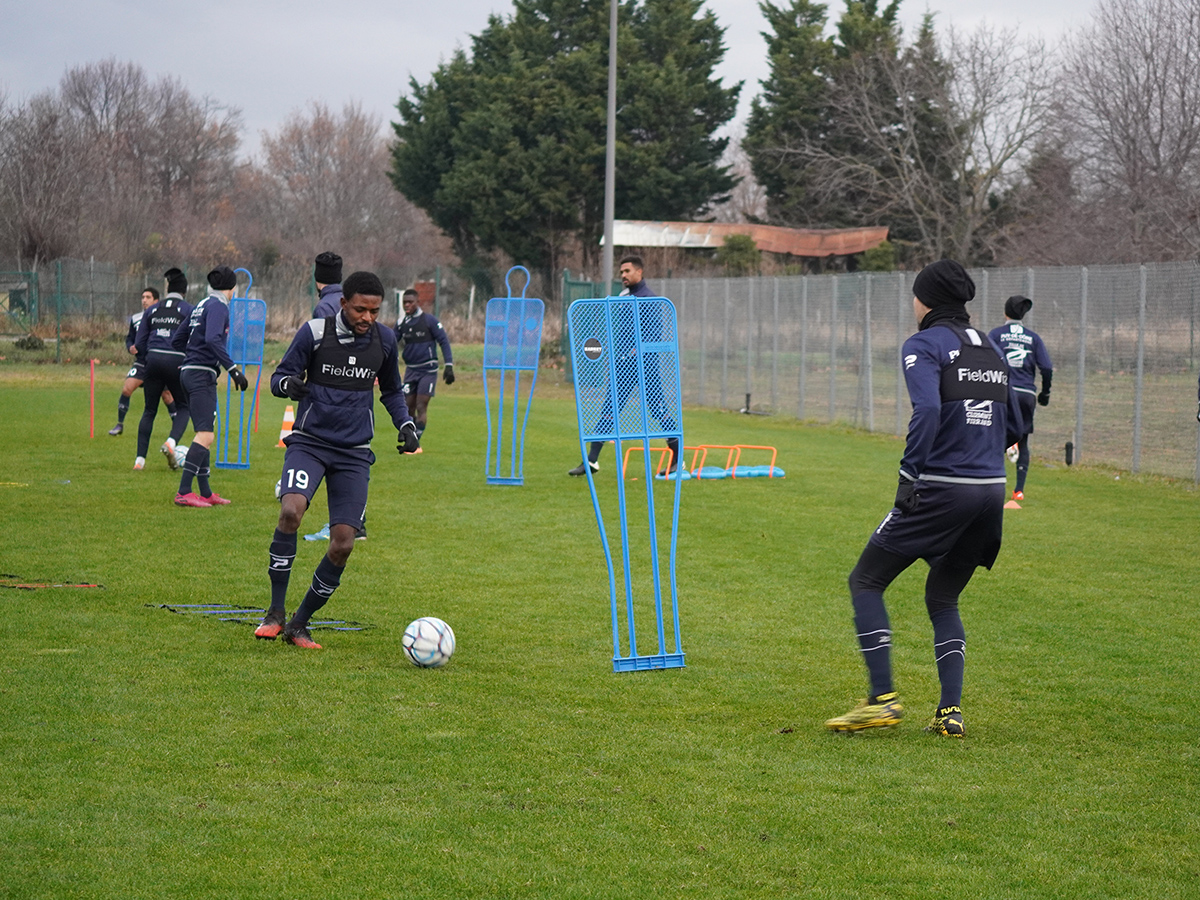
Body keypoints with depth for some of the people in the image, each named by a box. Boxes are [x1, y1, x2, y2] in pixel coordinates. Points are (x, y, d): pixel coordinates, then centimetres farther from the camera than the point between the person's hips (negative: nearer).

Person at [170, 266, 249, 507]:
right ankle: (184, 493, -21)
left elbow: (176, 340, 23)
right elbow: (213, 339, -23)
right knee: (205, 435, -15)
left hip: (189, 372, 10)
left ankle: (205, 493, 18)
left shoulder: (202, 305, 19)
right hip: (202, 375, -10)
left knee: (203, 435, 14)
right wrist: (233, 369, -25)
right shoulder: (218, 306, -8)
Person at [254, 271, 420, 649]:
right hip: (309, 442, -3)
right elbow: (279, 376, 1)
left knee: (342, 545, -6)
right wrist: (288, 384, -23)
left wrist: (406, 425, 5)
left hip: (354, 452, 3)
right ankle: (276, 613, -16)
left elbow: (391, 391, 21)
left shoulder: (384, 340, 5)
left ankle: (299, 624, 13)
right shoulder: (314, 332, -6)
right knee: (291, 511, -29)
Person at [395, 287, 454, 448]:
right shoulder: (401, 323, 6)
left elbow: (444, 341, -5)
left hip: (428, 370, -5)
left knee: (421, 407, -11)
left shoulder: (429, 320, -7)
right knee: (408, 407, 3)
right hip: (410, 370, 5)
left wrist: (449, 366, -11)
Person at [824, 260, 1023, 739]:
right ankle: (950, 711, 7)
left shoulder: (924, 345, -5)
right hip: (991, 490, 7)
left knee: (866, 581, 6)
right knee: (943, 598, 19)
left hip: (940, 489, -7)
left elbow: (927, 411, -21)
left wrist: (910, 477, -20)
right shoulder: (990, 349, 16)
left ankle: (882, 699, -3)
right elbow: (1013, 424, 20)